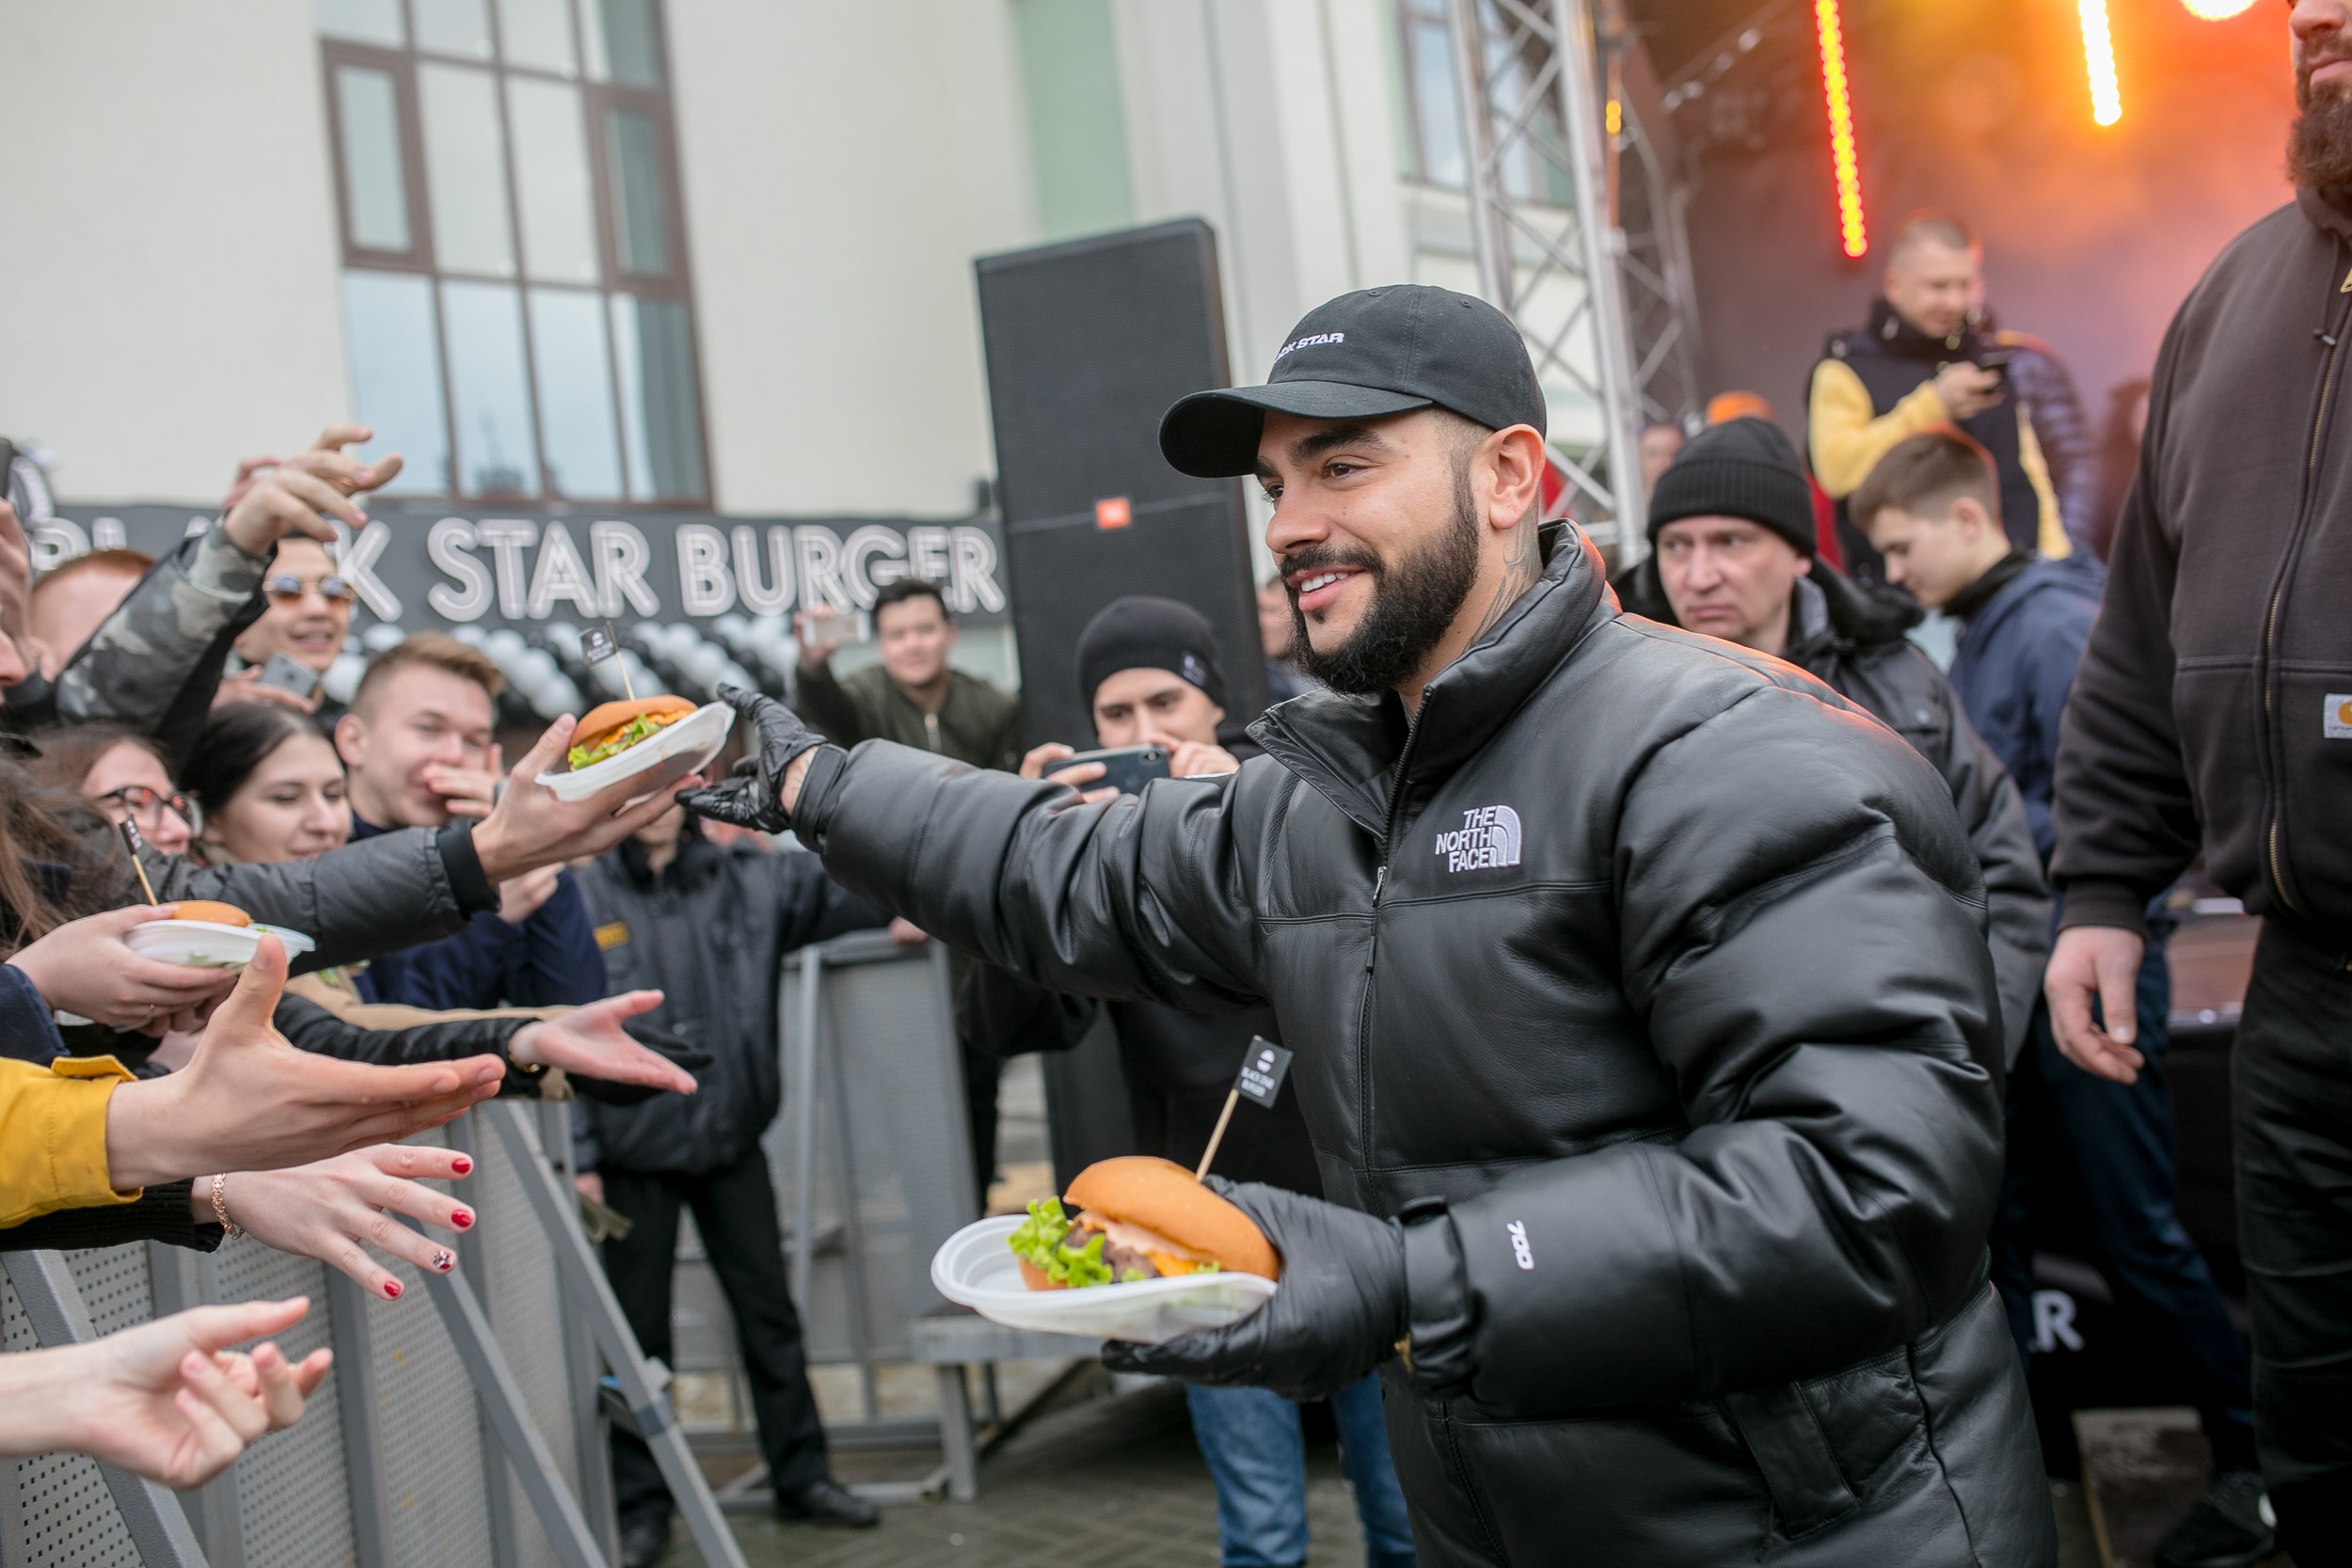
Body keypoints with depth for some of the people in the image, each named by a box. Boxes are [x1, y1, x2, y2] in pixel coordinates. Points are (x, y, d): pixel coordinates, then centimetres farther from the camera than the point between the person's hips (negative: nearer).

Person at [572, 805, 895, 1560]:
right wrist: (580, 1158, -9)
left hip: (732, 1140, 2)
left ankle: (801, 1474, 24)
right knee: (640, 1334, 8)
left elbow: (844, 891, -3)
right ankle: (642, 1506, 21)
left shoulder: (747, 880, 0)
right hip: (634, 1155, -2)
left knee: (770, 1314, 10)